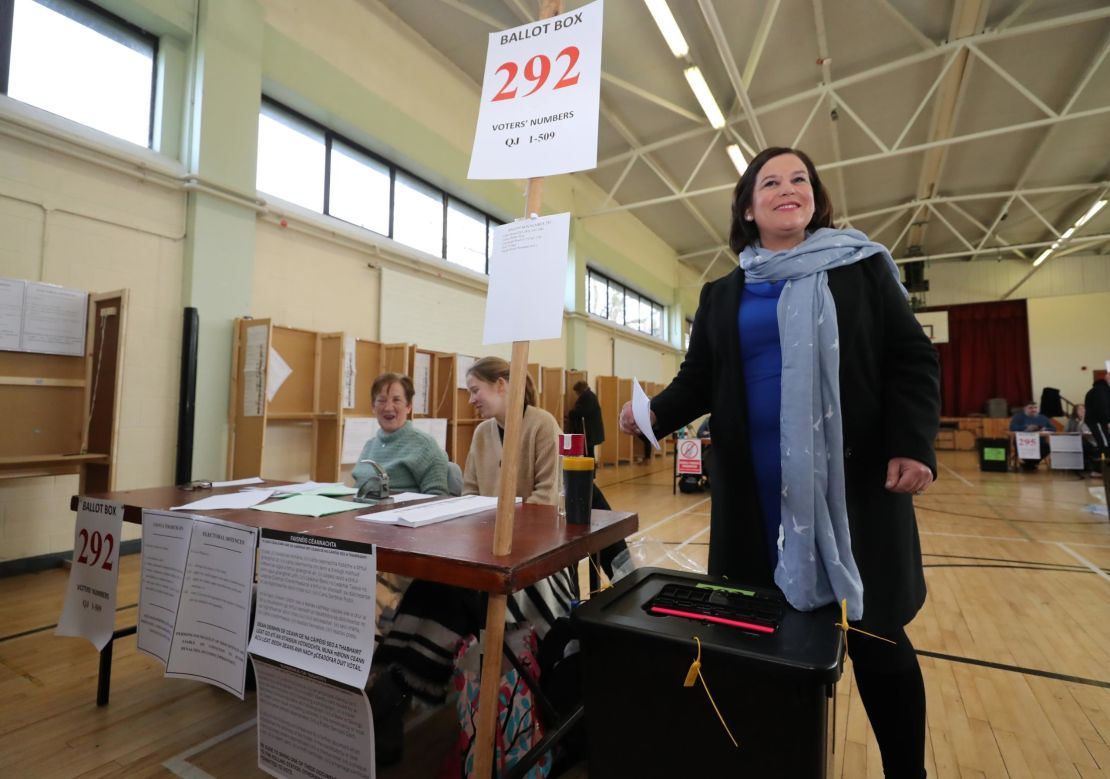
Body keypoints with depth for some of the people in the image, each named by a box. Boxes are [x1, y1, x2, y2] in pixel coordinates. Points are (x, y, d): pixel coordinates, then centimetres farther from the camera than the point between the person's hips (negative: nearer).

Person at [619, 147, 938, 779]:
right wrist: (655, 413, -12)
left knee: (876, 634, 7)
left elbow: (913, 361, 2)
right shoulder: (722, 296, 11)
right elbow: (699, 380, 7)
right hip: (759, 491, 2)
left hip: (853, 482, -1)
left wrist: (914, 447, -11)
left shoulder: (864, 268, 7)